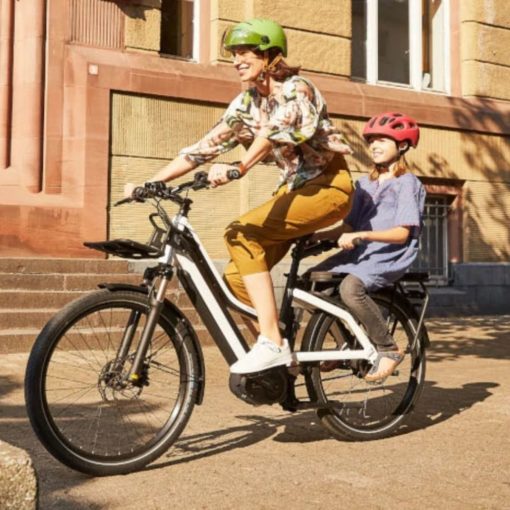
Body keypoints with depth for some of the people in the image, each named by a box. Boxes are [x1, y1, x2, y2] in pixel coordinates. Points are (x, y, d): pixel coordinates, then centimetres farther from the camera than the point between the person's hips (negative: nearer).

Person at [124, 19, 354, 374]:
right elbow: (206, 145, 1)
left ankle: (273, 344, -25)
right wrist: (151, 182, -8)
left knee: (242, 235, -27)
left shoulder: (296, 89, -13)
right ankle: (278, 357, 7)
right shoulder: (246, 103, 7)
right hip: (295, 186, 7)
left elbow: (276, 132, -33)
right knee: (236, 277, -7)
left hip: (328, 185, -7)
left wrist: (237, 168, -50)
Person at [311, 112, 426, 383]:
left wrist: (361, 235, -24)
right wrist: (316, 236, 0)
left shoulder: (407, 183, -1)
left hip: (390, 256, -7)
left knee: (350, 287, -35)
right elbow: (349, 226, 15)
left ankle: (388, 349, -16)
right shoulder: (365, 184, 19)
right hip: (360, 252, 7)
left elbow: (402, 233, -12)